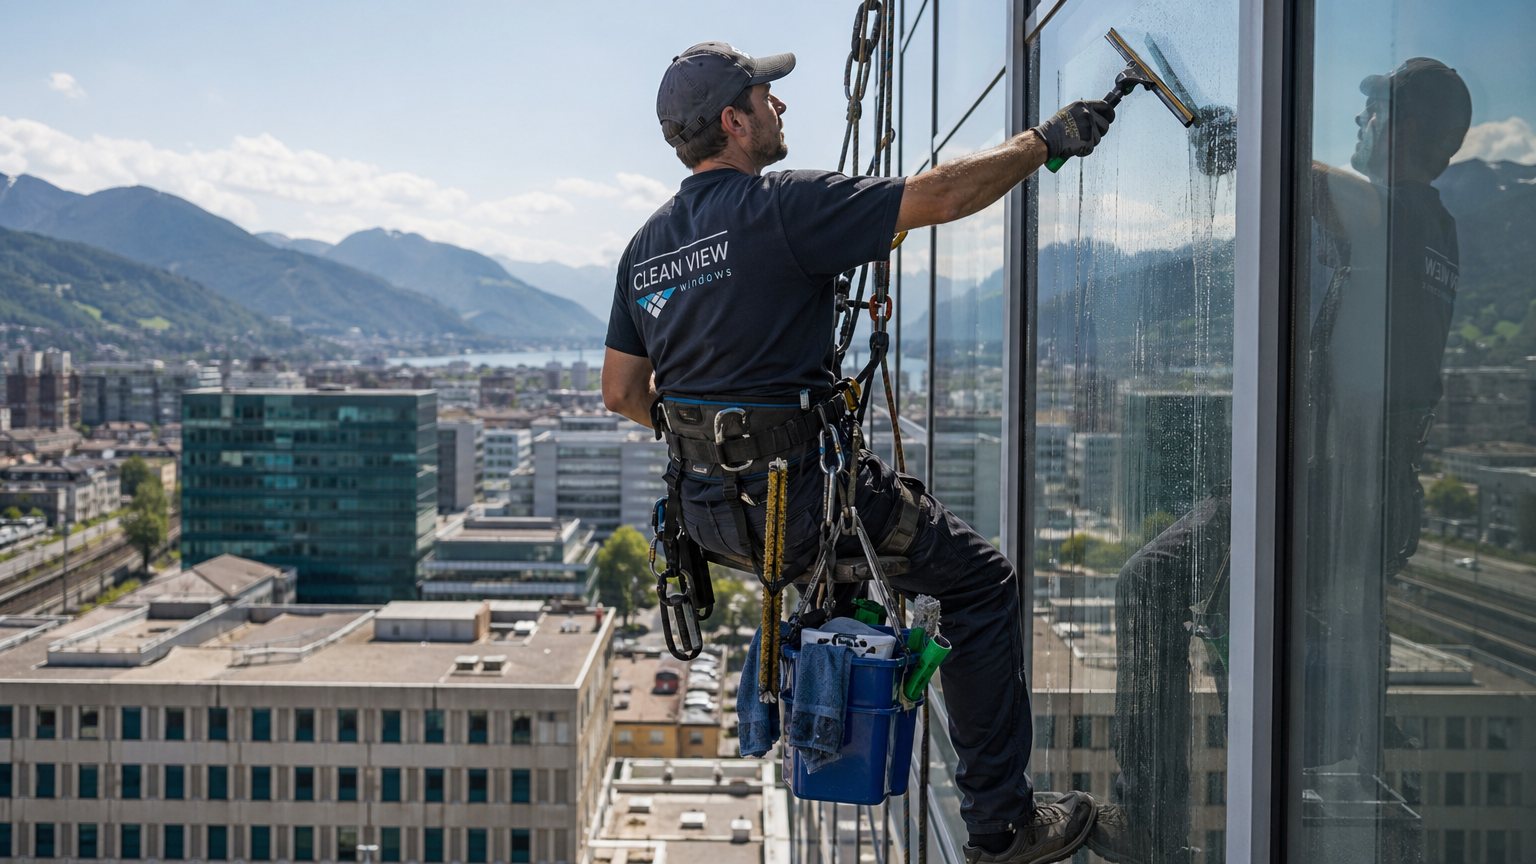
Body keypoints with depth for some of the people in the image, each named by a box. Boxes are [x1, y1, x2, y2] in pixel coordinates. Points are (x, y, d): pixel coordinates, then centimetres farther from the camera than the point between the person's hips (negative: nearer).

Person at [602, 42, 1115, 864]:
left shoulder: (646, 243, 9)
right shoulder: (779, 207, -15)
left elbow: (621, 393, 13)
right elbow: (939, 195, -16)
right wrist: (1046, 139, -4)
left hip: (706, 503, 8)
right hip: (795, 491, -8)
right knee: (982, 581, 4)